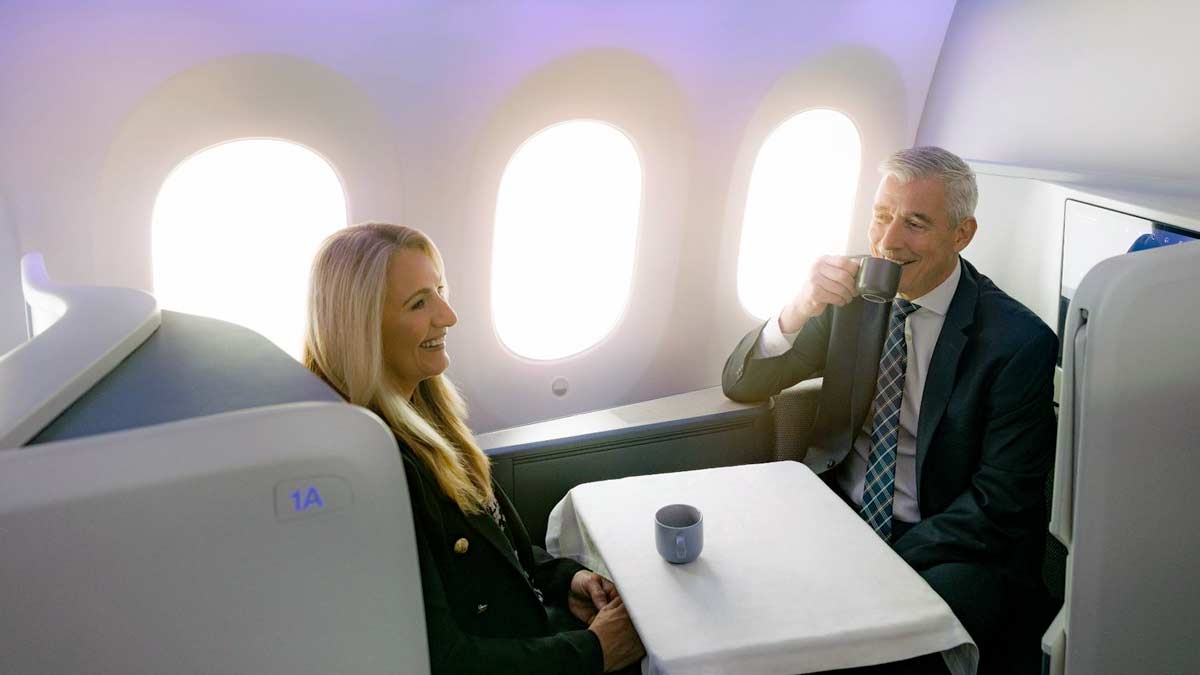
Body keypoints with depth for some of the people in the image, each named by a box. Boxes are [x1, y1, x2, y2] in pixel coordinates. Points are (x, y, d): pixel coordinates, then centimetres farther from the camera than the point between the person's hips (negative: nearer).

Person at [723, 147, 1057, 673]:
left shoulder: (1020, 342, -11)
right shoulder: (853, 294, 1)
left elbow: (1001, 502, -11)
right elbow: (740, 387, 0)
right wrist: (797, 311, -20)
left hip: (948, 546, -4)